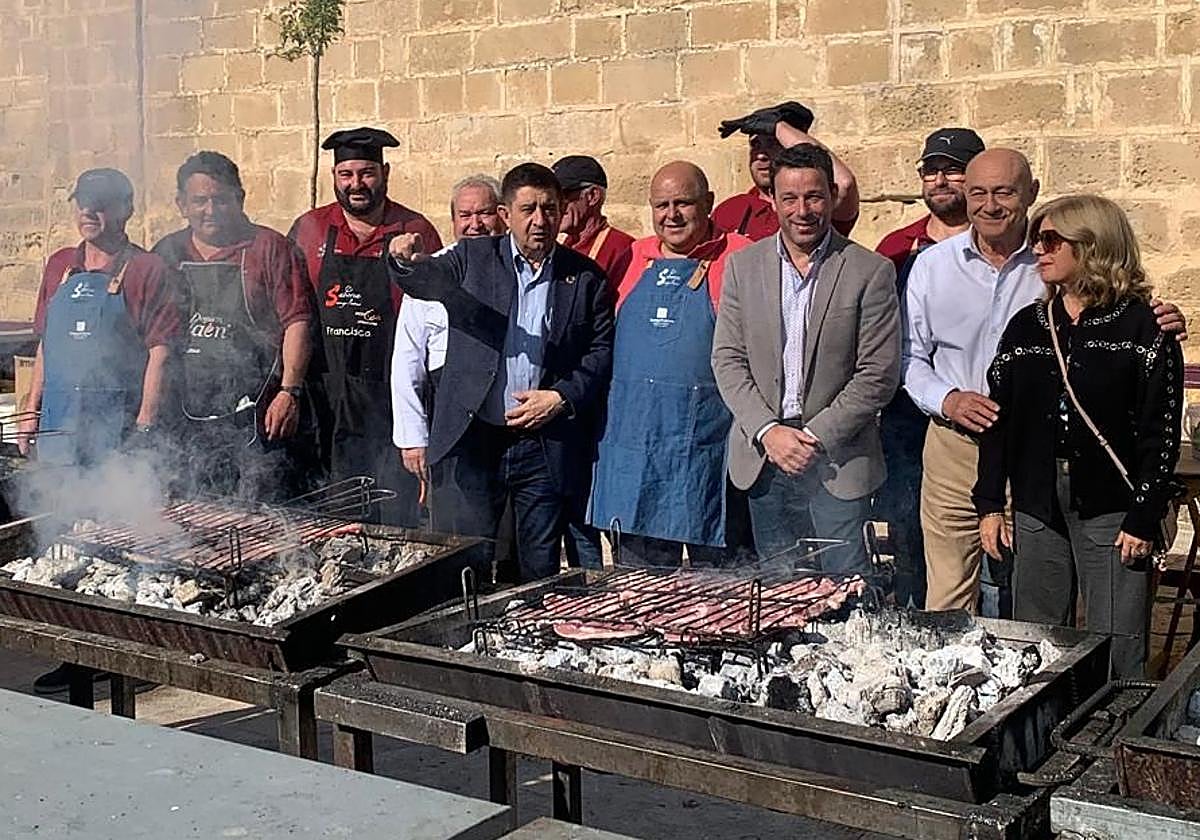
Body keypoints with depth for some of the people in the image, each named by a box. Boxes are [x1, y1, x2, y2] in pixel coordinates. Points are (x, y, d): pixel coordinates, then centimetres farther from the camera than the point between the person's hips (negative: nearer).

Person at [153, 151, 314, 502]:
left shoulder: (269, 248, 0)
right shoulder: (167, 254, 13)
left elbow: (297, 322, -6)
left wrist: (290, 391, -16)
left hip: (260, 420, -5)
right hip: (190, 423, 5)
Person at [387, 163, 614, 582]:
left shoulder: (585, 278, 5)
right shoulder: (472, 258, 5)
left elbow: (602, 353, 4)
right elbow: (422, 279, -10)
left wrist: (562, 398, -10)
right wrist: (406, 259, -33)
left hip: (546, 447, 0)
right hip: (474, 438, 0)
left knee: (541, 572, 7)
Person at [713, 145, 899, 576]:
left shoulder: (870, 272, -4)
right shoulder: (743, 265, 6)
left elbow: (878, 374, -7)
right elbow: (727, 360, 4)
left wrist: (815, 436, -12)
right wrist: (767, 431, -9)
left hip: (837, 459, -3)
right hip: (763, 458, 3)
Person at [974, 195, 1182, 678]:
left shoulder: (1140, 326, -3)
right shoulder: (1026, 326, 11)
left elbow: (1162, 431, -6)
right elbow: (998, 420, 11)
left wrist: (1144, 518, -10)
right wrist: (990, 504, 6)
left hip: (1111, 511, -4)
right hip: (1037, 507, 5)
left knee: (1114, 654, -1)